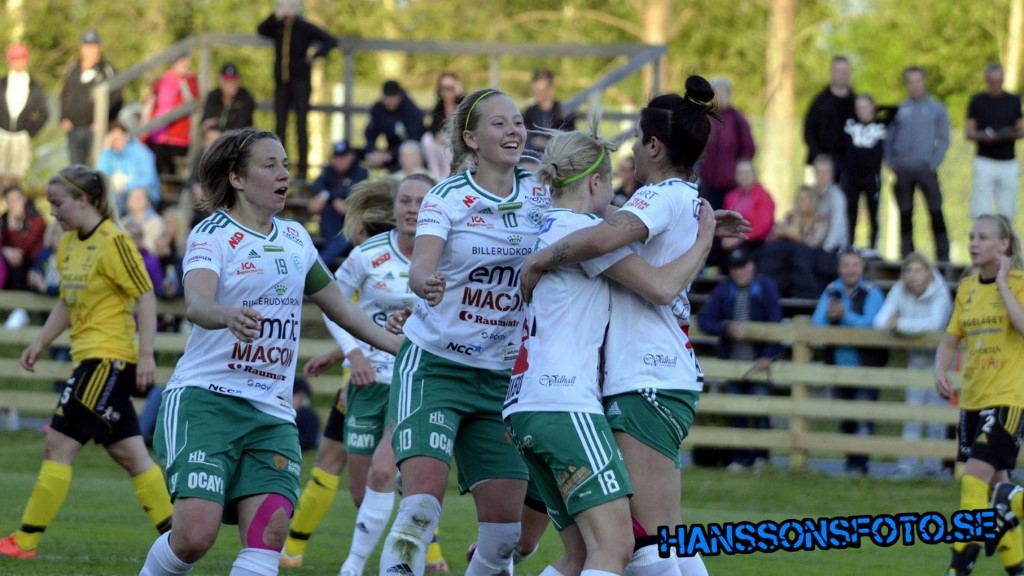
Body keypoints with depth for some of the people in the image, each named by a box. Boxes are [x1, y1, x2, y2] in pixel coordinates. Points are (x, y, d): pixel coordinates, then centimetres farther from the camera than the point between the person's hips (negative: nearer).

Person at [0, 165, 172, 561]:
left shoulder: (113, 242, -14)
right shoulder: (68, 245, 13)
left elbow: (146, 296, -14)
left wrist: (146, 355, -17)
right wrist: (40, 343, 14)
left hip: (108, 358, -9)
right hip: (92, 358, 9)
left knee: (59, 445, -9)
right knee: (128, 452, 9)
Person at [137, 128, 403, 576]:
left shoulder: (295, 237, 14)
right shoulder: (213, 235, -6)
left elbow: (334, 301, 28)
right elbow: (196, 303, -26)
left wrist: (394, 342, 27)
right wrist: (229, 315, -48)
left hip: (272, 414, 6)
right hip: (205, 400, -6)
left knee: (269, 531, -13)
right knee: (196, 534, -18)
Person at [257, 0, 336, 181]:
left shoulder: (305, 28, 0)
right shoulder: (277, 27, 8)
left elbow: (331, 41, -3)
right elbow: (261, 30, -12)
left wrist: (316, 54, -16)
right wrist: (275, 16, -24)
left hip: (301, 82, -4)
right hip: (282, 83, 4)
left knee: (301, 125, -6)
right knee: (279, 126, 4)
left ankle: (302, 168, -4)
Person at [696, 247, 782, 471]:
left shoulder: (765, 287, -2)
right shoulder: (723, 289, 3)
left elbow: (775, 324, -6)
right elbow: (704, 319, -5)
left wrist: (768, 356, -15)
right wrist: (728, 328, -21)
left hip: (759, 362, -2)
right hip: (732, 360, 2)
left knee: (760, 412, -3)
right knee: (735, 414, 3)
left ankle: (760, 457, 7)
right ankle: (738, 458, 9)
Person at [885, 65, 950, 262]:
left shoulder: (936, 109, 5)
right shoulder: (899, 109, 10)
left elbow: (944, 139, 3)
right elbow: (889, 137, 11)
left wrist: (934, 163, -7)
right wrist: (891, 162, 0)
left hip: (926, 169, -2)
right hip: (902, 170, 2)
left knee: (936, 212, -6)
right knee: (905, 214, 6)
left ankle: (943, 256, -4)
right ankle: (907, 254, 12)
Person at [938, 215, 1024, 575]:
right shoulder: (967, 288, 10)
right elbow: (951, 339, 17)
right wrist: (941, 370, -2)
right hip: (973, 398, 7)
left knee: (975, 479, -16)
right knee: (995, 485, 10)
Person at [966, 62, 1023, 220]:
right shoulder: (977, 101, 2)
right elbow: (969, 132, 1)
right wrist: (983, 135, -20)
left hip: (1008, 162, 2)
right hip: (985, 161, -2)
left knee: (1007, 210, 2)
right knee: (981, 210, -6)